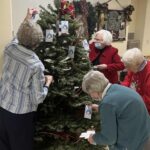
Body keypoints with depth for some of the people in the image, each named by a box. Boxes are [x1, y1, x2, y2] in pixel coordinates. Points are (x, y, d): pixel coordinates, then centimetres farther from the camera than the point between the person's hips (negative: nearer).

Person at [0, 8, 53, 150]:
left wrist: (27, 18, 26)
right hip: (21, 113, -5)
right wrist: (47, 82, -2)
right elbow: (38, 99, -18)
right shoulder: (36, 65, -25)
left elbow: (19, 36, 17)